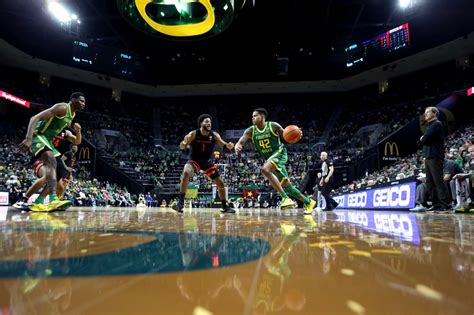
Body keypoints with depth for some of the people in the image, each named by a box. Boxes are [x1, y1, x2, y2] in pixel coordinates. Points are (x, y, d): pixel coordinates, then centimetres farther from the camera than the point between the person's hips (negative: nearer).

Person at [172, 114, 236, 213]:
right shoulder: (194, 134, -16)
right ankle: (180, 202, -27)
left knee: (221, 184, 2)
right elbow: (182, 147, -19)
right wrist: (184, 142, -43)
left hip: (207, 161, 3)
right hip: (194, 160, -3)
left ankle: (225, 207, 20)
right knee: (186, 173, -34)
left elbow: (223, 144, -17)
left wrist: (228, 145, -41)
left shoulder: (214, 135, -9)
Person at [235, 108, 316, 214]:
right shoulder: (250, 131, -1)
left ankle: (285, 198, -27)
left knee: (265, 170, -33)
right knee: (286, 185, 9)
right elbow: (240, 143, -11)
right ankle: (308, 201, 27)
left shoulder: (273, 126, -9)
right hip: (269, 158, 6)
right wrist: (237, 147, -35)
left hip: (280, 153, -6)